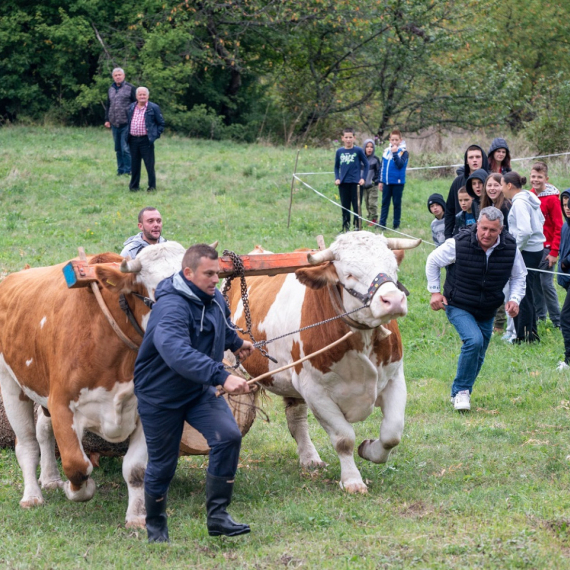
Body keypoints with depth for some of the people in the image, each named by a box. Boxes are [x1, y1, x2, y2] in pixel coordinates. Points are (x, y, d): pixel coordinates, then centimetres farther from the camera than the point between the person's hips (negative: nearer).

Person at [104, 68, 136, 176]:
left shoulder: (130, 88, -1)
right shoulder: (111, 89, 16)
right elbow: (108, 105, 23)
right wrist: (107, 119, 15)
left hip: (126, 124, -6)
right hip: (114, 124, 6)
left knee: (126, 148, -9)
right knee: (118, 149, 10)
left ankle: (128, 170, -3)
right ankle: (120, 169, 16)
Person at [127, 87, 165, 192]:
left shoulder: (153, 108, -1)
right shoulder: (131, 108, 12)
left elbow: (161, 123, 4)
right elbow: (128, 122, 20)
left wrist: (156, 135, -4)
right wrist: (127, 137, 10)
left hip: (146, 140, -4)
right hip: (133, 140, 4)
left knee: (149, 164, -1)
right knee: (134, 164, 9)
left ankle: (152, 186, 7)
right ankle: (134, 186, 17)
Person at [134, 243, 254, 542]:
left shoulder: (214, 299, -2)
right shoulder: (171, 307, -31)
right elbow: (178, 353, -48)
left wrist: (236, 342, 42)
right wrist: (222, 376, -56)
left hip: (200, 390, 6)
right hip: (160, 395, -6)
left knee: (228, 436, -17)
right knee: (162, 465, 5)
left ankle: (217, 515, -9)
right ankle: (155, 526, 30)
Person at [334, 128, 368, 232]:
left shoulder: (358, 150, -2)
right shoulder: (339, 151, 7)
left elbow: (366, 164, 4)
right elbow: (336, 167, 16)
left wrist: (363, 178, -4)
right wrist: (337, 179, 3)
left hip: (355, 183, -3)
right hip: (343, 183, 3)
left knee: (356, 206, -3)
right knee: (345, 207, 9)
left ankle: (357, 226, 2)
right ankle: (345, 227, 16)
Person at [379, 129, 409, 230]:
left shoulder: (403, 152, -4)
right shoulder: (386, 151, 9)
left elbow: (400, 165, -18)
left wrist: (394, 153, -25)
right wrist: (381, 181, 15)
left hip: (398, 182, -4)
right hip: (386, 182, 4)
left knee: (397, 203, 3)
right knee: (385, 202, 5)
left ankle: (396, 224, 10)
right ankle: (382, 223, 8)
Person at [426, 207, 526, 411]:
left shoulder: (510, 247, -11)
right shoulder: (459, 243, -20)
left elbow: (519, 276, 7)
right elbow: (433, 261, -2)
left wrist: (515, 299, -10)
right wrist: (435, 291, -5)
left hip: (487, 311, 5)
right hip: (458, 307, -5)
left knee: (477, 356, 12)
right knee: (474, 340, -27)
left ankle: (458, 394, 33)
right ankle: (461, 391, -14)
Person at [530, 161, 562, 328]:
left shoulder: (552, 199, -10)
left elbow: (558, 227, -10)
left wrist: (554, 252, -14)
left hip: (546, 249, -5)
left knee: (546, 283, -6)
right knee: (535, 283, 8)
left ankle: (557, 321, 2)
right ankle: (540, 316, 18)